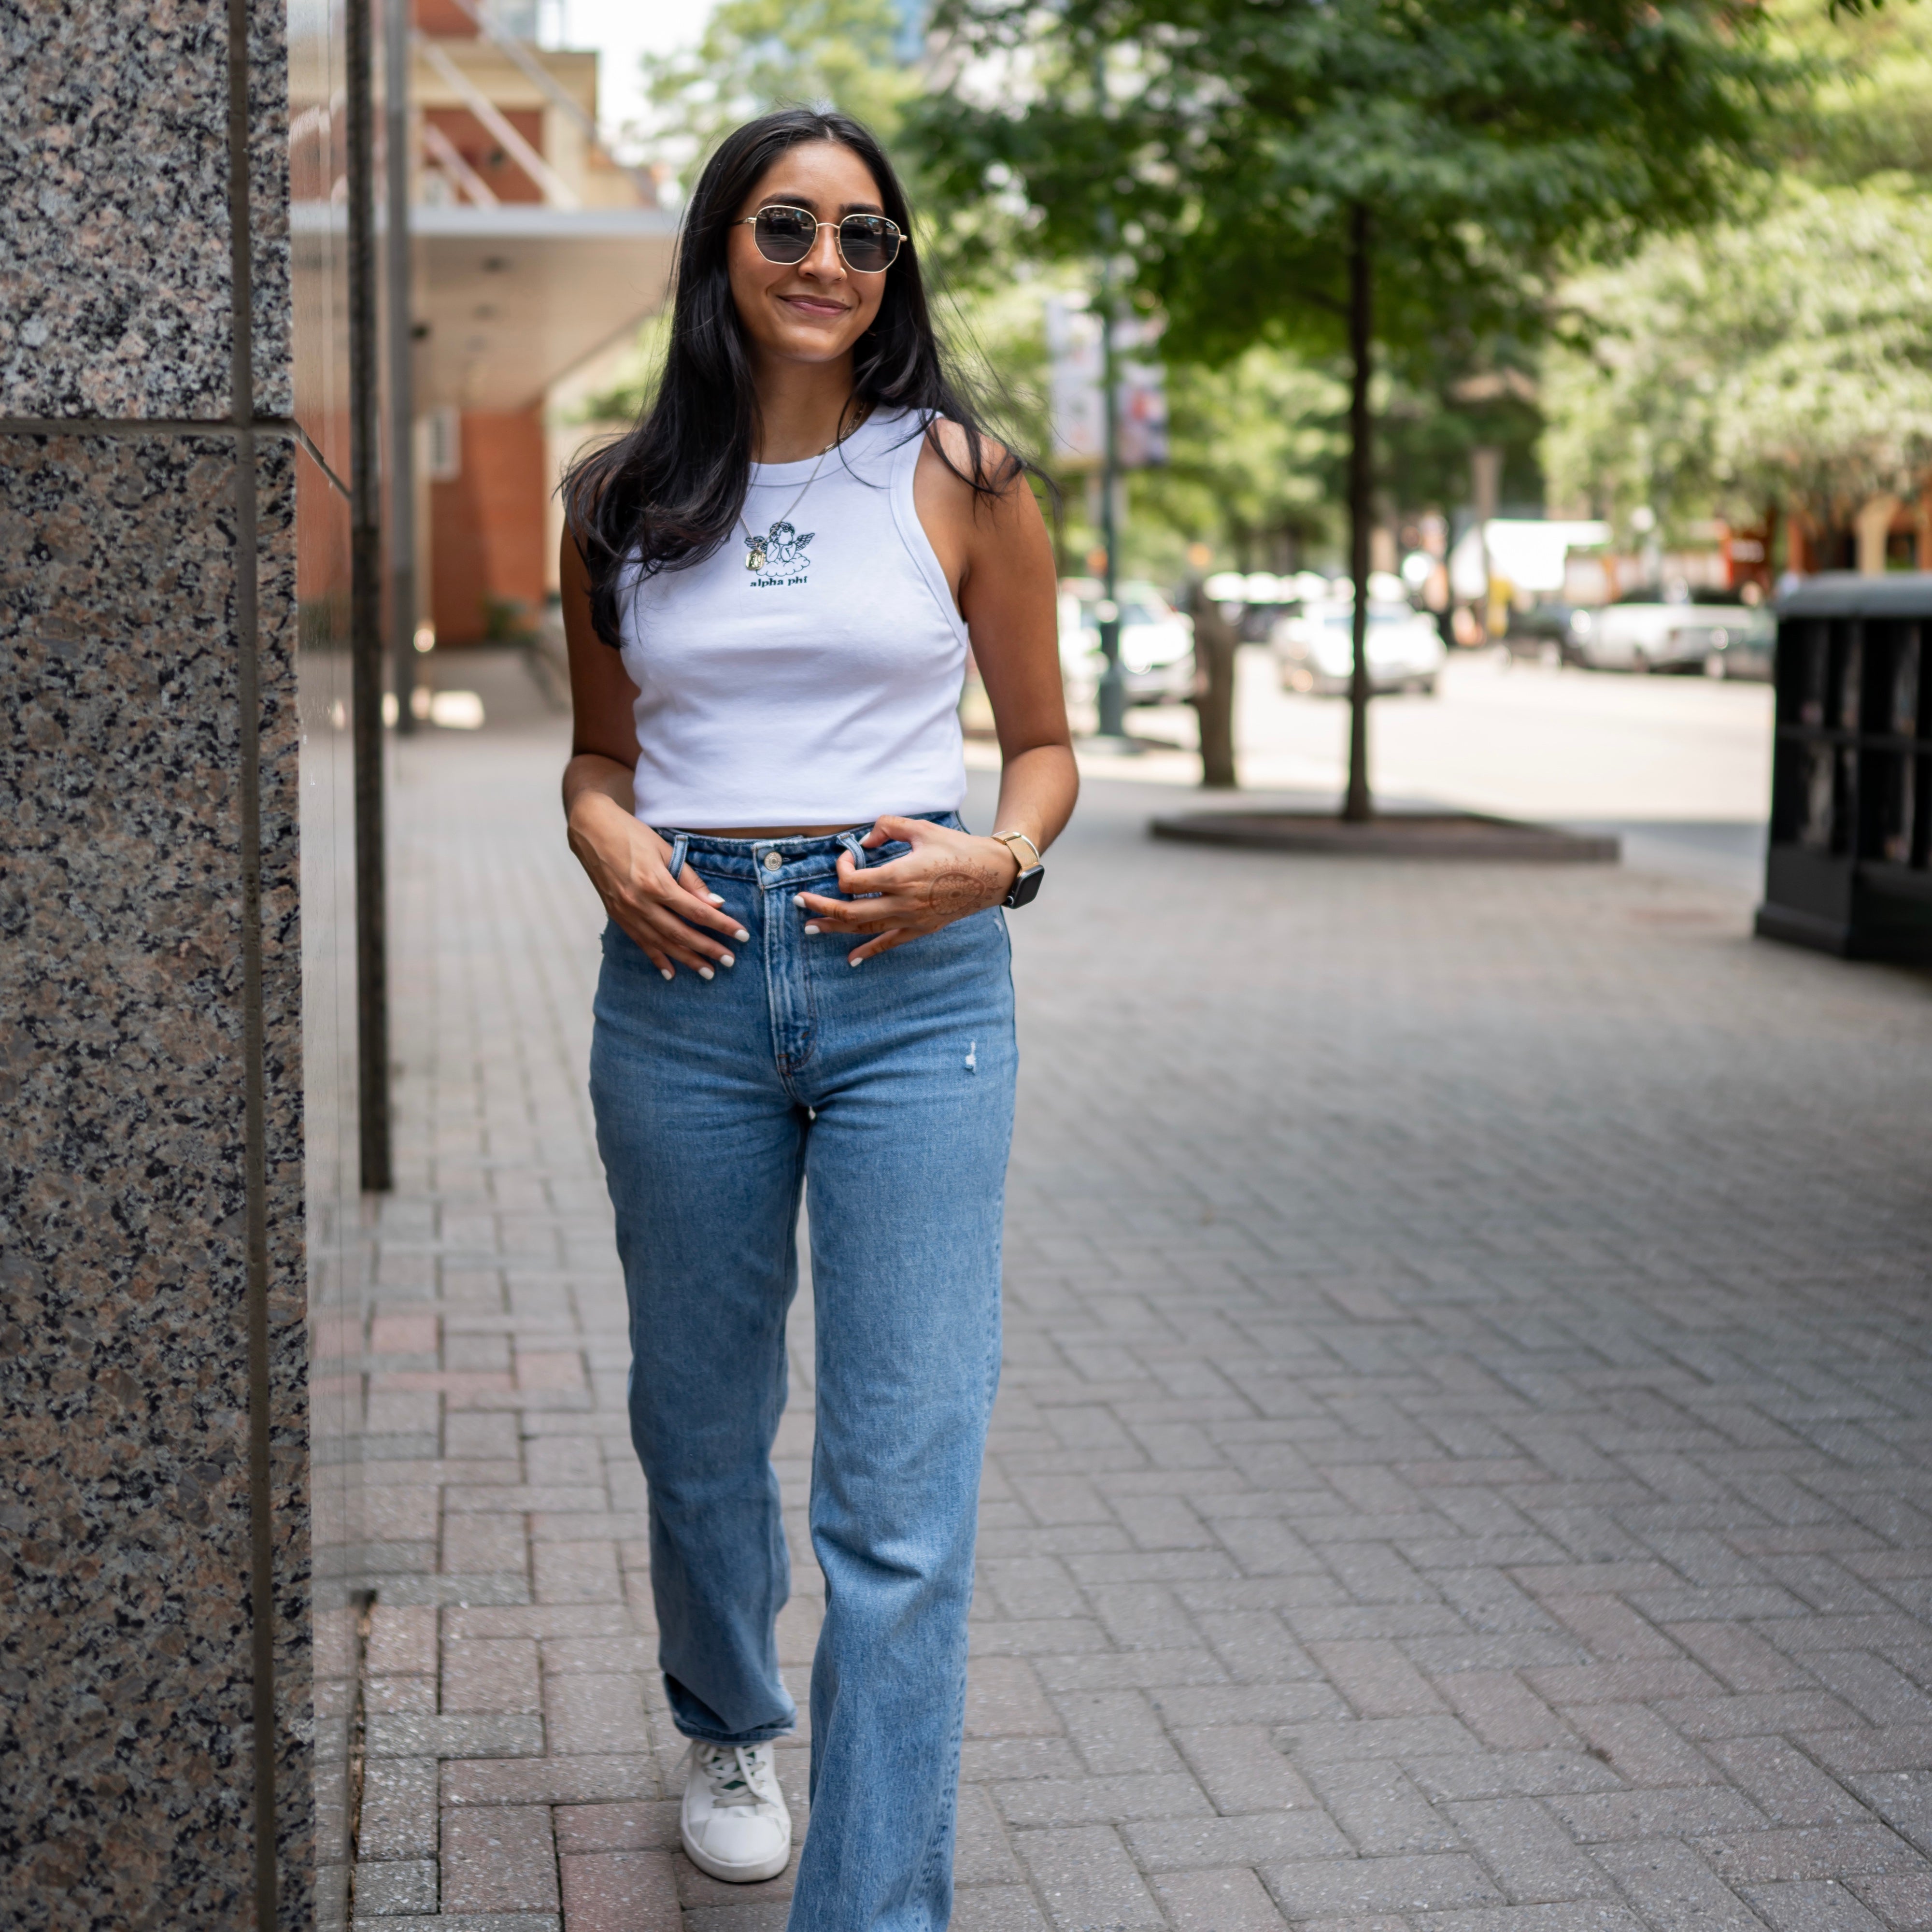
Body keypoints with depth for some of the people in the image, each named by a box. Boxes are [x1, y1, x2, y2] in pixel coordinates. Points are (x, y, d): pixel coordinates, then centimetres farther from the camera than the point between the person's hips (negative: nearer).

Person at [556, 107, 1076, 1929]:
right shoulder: (622, 499, 9)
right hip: (684, 976, 3)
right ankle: (728, 1729, 46)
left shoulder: (959, 478, 3)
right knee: (698, 1425, 17)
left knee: (904, 1487, -6)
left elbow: (1043, 742, 10)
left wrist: (997, 859, -11)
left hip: (912, 979, -2)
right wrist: (606, 841, -3)